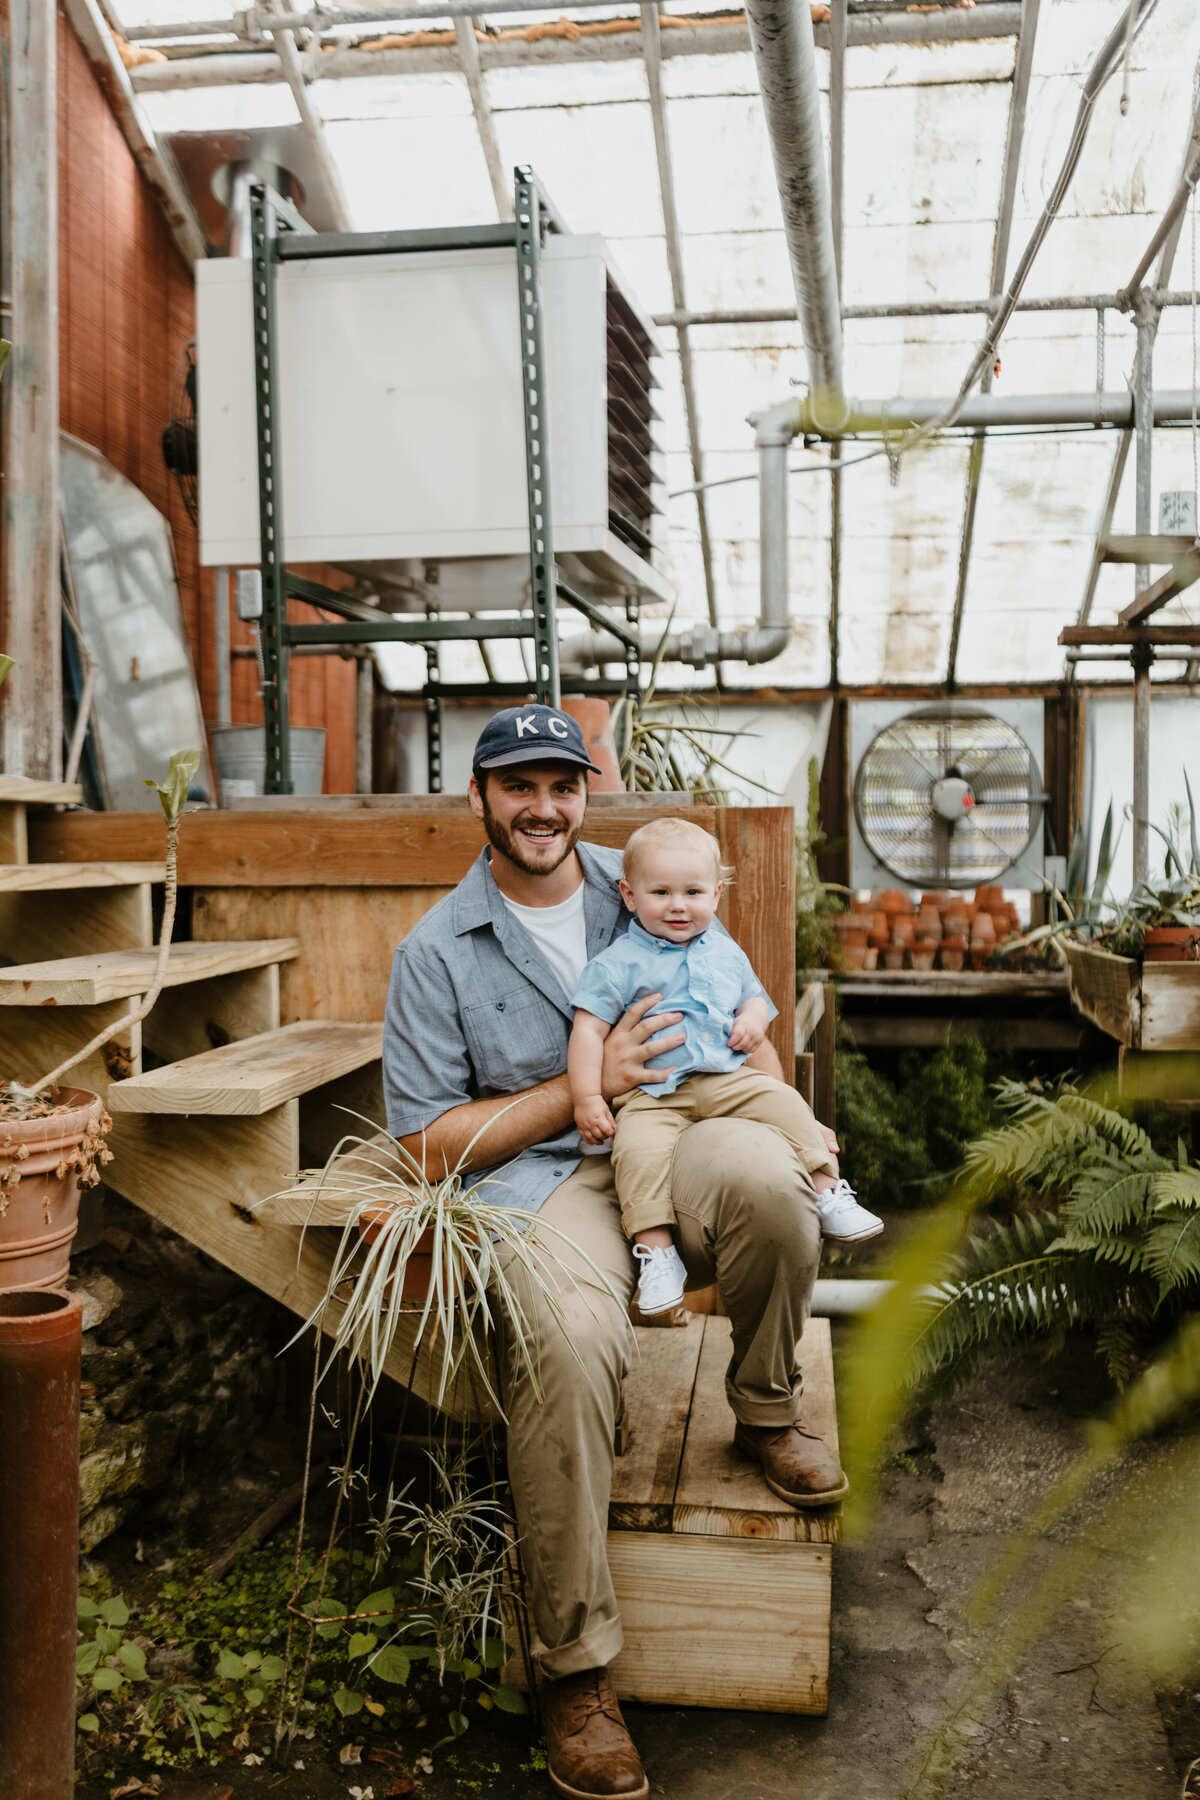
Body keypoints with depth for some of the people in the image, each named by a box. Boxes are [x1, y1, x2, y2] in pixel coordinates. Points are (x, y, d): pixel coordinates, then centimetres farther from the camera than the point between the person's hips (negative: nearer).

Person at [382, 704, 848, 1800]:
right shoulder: (437, 952, 4)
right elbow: (429, 1144, 0)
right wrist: (587, 1085, -8)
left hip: (679, 1145, 3)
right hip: (542, 1182, -2)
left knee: (762, 1165, -34)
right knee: (567, 1338, -35)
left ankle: (766, 1410, -3)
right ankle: (574, 1667, -15)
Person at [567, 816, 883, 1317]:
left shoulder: (725, 952, 16)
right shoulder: (619, 963, 0)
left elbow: (754, 994, 29)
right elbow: (588, 1029, -4)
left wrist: (755, 1018, 2)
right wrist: (587, 1097, -13)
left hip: (728, 1079, 4)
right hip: (652, 1092, -4)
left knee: (784, 1103, -16)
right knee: (640, 1151, -30)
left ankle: (827, 1193, -3)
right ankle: (656, 1252, -23)